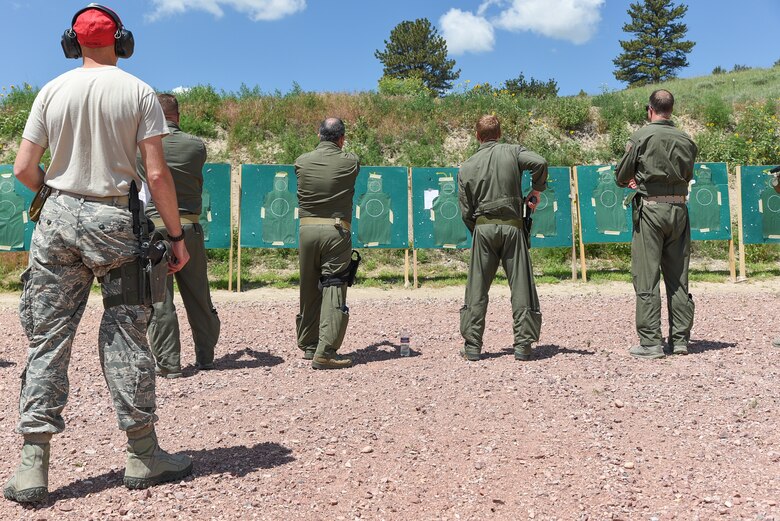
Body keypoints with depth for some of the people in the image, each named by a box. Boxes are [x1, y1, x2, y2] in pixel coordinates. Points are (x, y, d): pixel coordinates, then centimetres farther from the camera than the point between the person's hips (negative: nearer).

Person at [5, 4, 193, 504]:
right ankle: (144, 456, 14)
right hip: (115, 221, -2)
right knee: (126, 336, 5)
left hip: (58, 218, 2)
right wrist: (177, 235, -2)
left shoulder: (52, 91, 6)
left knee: (48, 338, 7)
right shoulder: (139, 92, -1)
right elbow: (157, 173, -8)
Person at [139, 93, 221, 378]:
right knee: (199, 297, 12)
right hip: (189, 227, 2)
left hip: (154, 228, -2)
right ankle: (205, 357, 21)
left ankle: (169, 363, 7)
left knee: (159, 300, 4)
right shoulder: (197, 146, 0)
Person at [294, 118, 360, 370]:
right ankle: (325, 352, -10)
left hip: (307, 229, 3)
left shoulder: (302, 162, 4)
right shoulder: (351, 162, -2)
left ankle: (308, 345, 26)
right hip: (336, 232, -3)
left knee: (309, 292, 14)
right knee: (333, 292, -4)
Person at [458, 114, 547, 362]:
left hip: (483, 228, 1)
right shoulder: (512, 152, 5)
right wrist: (536, 191, 2)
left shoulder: (467, 166, 7)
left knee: (476, 290, 6)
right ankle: (523, 345, 6)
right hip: (512, 226, -1)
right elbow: (540, 163, -13)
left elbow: (465, 211, 5)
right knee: (521, 287, 5)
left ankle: (472, 346, 8)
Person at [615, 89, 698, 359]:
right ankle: (680, 340, 15)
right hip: (679, 210, 5)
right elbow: (687, 175, 15)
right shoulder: (686, 140, 8)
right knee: (678, 278, 10)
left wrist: (629, 181, 23)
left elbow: (621, 176, 0)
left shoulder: (642, 136, -5)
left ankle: (650, 342, -3)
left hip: (650, 209, -5)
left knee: (647, 278, -2)